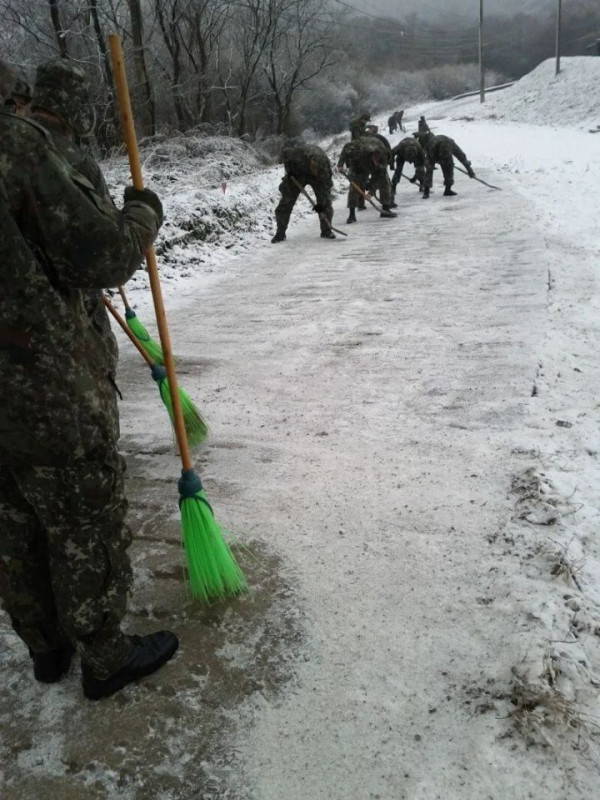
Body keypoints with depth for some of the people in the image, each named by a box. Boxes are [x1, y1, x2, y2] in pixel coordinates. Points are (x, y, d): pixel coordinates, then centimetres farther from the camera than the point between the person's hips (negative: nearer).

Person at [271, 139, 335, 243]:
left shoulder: (325, 164, -35)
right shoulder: (298, 153, -39)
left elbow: (326, 185, -26)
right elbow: (284, 153, -16)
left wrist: (322, 204, -28)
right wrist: (289, 170, -15)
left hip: (317, 179, 1)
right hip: (297, 174, 0)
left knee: (326, 203, -11)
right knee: (286, 202, -7)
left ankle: (326, 231, 4)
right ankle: (280, 233, 1)